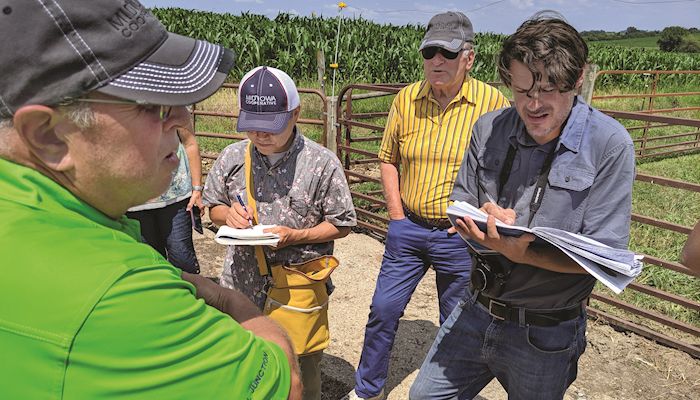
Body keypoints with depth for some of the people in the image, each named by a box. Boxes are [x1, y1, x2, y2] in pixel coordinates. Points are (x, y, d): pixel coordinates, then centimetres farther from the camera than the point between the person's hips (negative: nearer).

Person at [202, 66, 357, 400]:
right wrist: (227, 214, -12)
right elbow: (212, 205, 12)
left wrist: (295, 237, -21)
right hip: (242, 282, 3)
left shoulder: (322, 163, -12)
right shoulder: (232, 157, -1)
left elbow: (341, 224, -7)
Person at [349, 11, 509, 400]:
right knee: (383, 310, 12)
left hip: (461, 236, -3)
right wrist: (396, 215, 2)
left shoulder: (493, 103, -10)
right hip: (408, 229, 3)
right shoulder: (406, 99, 0)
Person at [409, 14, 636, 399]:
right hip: (475, 312, 3)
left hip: (546, 334, -3)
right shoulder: (489, 129, -6)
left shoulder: (610, 145, -16)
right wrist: (486, 222, -21)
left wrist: (522, 253, -32)